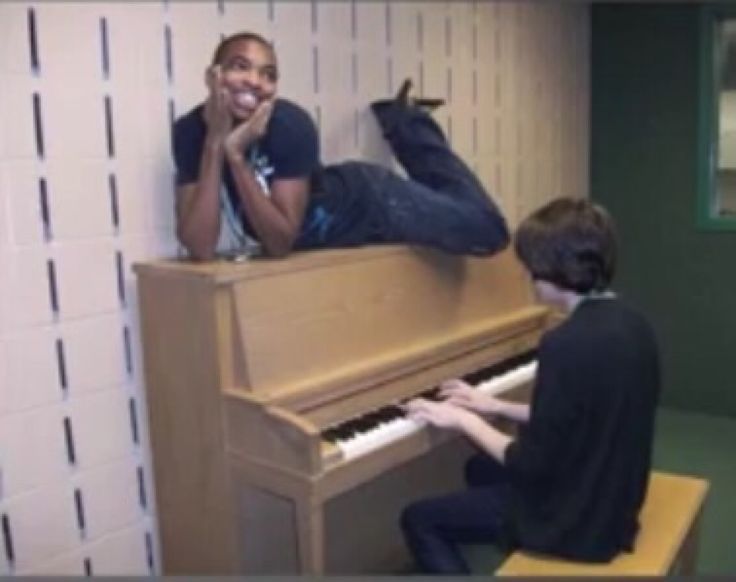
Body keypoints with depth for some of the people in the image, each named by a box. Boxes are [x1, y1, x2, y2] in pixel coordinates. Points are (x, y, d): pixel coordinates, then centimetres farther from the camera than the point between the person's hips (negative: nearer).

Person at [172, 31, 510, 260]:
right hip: (321, 235, 4)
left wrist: (236, 154, -39)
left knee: (487, 232, 1)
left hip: (366, 200, -4)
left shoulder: (290, 124, -32)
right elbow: (200, 249, -31)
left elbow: (281, 243, -32)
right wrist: (215, 143, -36)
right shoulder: (190, 130, -22)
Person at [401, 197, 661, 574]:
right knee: (479, 469, 29)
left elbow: (532, 465, -23)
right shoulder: (631, 324, -1)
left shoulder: (566, 344, -30)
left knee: (419, 519, 6)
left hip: (575, 519, -9)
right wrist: (496, 407, 11)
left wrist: (464, 420, -10)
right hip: (610, 497, 9)